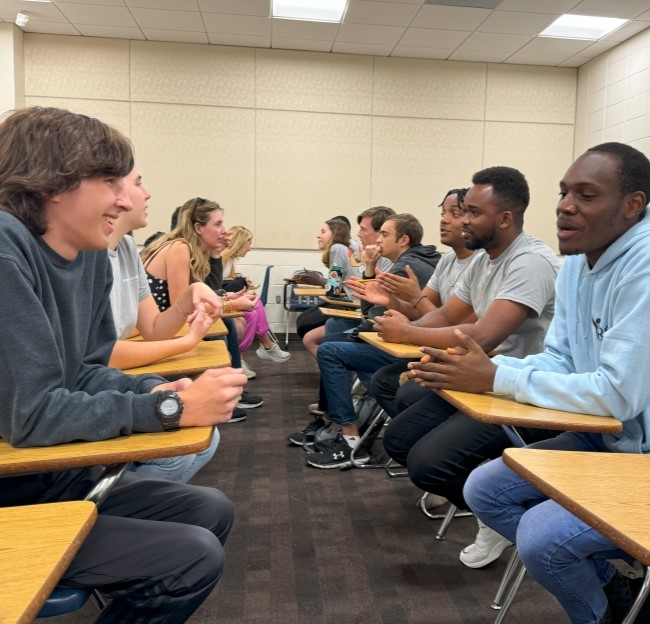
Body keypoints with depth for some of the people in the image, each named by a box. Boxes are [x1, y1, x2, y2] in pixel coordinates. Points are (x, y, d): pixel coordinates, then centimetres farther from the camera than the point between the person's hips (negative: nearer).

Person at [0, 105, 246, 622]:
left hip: (58, 473, 8)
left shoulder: (93, 255, 2)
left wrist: (160, 388, -13)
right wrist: (171, 408, -23)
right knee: (195, 557, -11)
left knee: (212, 511, 11)